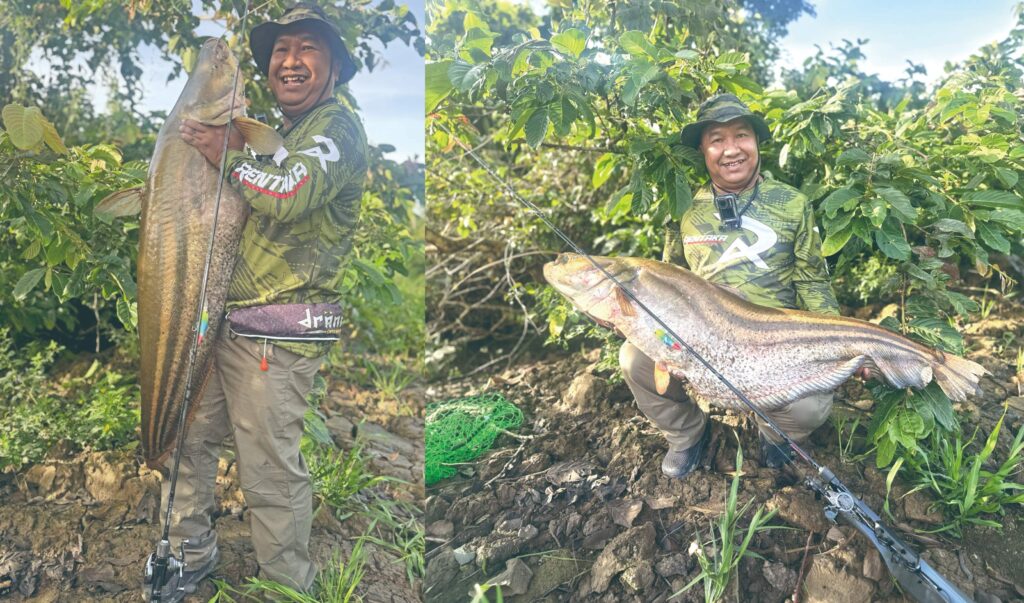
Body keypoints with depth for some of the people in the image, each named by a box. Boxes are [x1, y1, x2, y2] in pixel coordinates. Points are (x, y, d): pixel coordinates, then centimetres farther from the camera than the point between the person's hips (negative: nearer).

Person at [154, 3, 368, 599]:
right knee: (186, 435, 15)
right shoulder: (279, 131, 23)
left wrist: (228, 156, -9)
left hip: (278, 332, -9)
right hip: (224, 320, 9)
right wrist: (235, 151, 11)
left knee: (270, 471, -4)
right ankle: (193, 553, 34)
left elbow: (288, 195, -25)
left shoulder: (337, 128, -7)